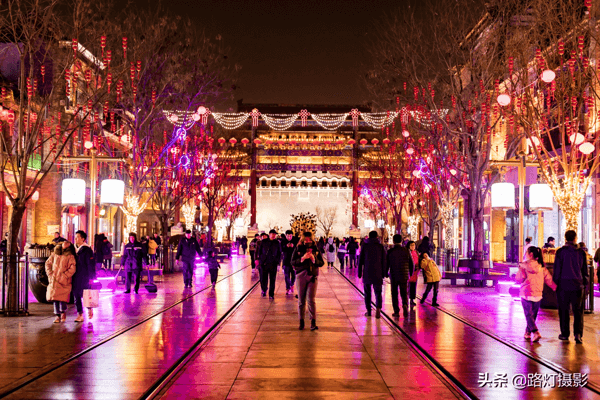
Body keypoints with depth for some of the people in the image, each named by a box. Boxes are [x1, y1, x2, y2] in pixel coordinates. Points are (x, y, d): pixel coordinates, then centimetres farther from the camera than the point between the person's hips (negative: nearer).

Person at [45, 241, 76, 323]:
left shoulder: (70, 256, -2)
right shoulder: (55, 254, 10)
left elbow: (72, 269, -7)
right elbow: (48, 263, 17)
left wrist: (63, 276, -12)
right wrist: (50, 274, 5)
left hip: (64, 281, -4)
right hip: (54, 280, 4)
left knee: (62, 298, -10)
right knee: (54, 298, 2)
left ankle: (63, 313, 13)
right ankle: (57, 316, 9)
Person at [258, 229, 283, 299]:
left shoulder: (277, 243, 5)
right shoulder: (263, 242, 5)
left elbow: (280, 254, 10)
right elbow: (259, 251, 9)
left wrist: (278, 263, 3)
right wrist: (260, 260, 2)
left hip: (273, 264, 0)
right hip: (264, 264, 0)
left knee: (272, 280, 1)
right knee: (263, 279, 3)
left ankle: (271, 294, 10)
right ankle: (264, 290, 30)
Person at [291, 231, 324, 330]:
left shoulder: (316, 249, 7)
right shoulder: (298, 249, 5)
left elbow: (322, 263, 5)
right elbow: (293, 262, -1)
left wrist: (314, 259, -14)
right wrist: (302, 258, -16)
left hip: (313, 276, 0)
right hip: (301, 276, 0)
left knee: (311, 299, -7)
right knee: (301, 300, 4)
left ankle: (313, 322, -7)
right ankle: (301, 322, 14)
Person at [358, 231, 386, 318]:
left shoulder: (365, 246, -1)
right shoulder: (381, 247, 0)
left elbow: (361, 260, -1)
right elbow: (383, 261, 0)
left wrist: (359, 273, 6)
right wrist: (383, 273, 7)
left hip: (367, 272, 0)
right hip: (378, 273, 0)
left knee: (367, 292, 15)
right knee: (378, 292, 5)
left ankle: (368, 311, 20)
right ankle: (378, 310, -17)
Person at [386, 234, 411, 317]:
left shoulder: (390, 251, -6)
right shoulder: (406, 250, -1)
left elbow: (386, 264, -3)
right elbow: (411, 263, 3)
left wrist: (386, 273, 14)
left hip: (393, 276, -1)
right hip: (404, 276, 1)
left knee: (394, 294, 10)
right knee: (404, 293, 8)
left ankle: (396, 311, 7)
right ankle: (405, 305, -20)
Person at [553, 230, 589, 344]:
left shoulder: (561, 252, -5)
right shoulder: (581, 252, 3)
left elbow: (557, 269, -5)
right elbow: (585, 270, 9)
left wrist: (555, 283, 4)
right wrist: (585, 284, 17)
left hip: (563, 285, -2)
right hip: (577, 285, 2)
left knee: (564, 310, 8)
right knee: (578, 311, 6)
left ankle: (565, 334, 13)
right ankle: (578, 333, -8)